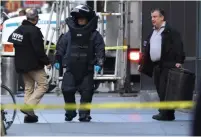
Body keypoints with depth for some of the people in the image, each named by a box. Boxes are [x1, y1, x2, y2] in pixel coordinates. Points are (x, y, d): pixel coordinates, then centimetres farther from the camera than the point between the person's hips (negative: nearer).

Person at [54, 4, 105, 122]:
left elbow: (100, 50, -3)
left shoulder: (95, 35, 1)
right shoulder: (69, 34, 7)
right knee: (67, 90, -5)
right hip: (71, 69, 2)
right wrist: (58, 61, 9)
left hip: (87, 70, -1)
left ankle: (84, 114, 8)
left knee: (86, 92, -1)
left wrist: (99, 64, -14)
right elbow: (61, 47, 13)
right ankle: (70, 113, 12)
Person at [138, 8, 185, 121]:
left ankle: (166, 114, -7)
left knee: (165, 90, -10)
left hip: (167, 65, -8)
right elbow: (146, 49, 23)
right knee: (160, 90, 7)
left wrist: (179, 61, -21)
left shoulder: (171, 31, -5)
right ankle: (164, 113, 12)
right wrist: (142, 64, 19)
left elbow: (178, 46, -13)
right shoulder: (152, 33, 21)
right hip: (156, 65, 8)